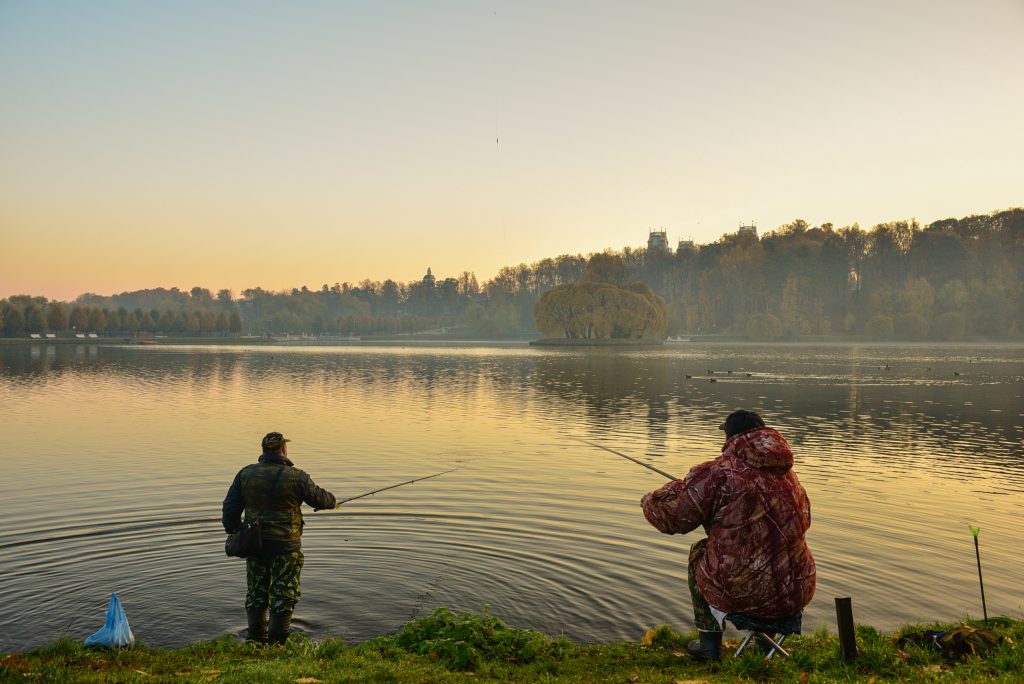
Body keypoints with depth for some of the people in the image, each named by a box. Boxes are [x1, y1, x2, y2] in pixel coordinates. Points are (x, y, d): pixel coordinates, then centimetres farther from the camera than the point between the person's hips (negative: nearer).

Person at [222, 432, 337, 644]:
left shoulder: (246, 473, 1)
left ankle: (256, 640, 25)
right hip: (285, 546, -4)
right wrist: (333, 501, 23)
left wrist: (234, 535, 13)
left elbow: (230, 507, 2)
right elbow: (318, 498, 1)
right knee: (284, 595, 6)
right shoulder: (295, 477, -11)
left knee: (256, 593, 17)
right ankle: (276, 644, 10)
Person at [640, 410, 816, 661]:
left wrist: (650, 500, 13)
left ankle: (709, 644, 31)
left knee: (699, 553, 24)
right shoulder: (789, 476, 7)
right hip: (797, 595, 6)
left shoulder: (718, 473, -13)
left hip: (740, 594, -5)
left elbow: (672, 515, -9)